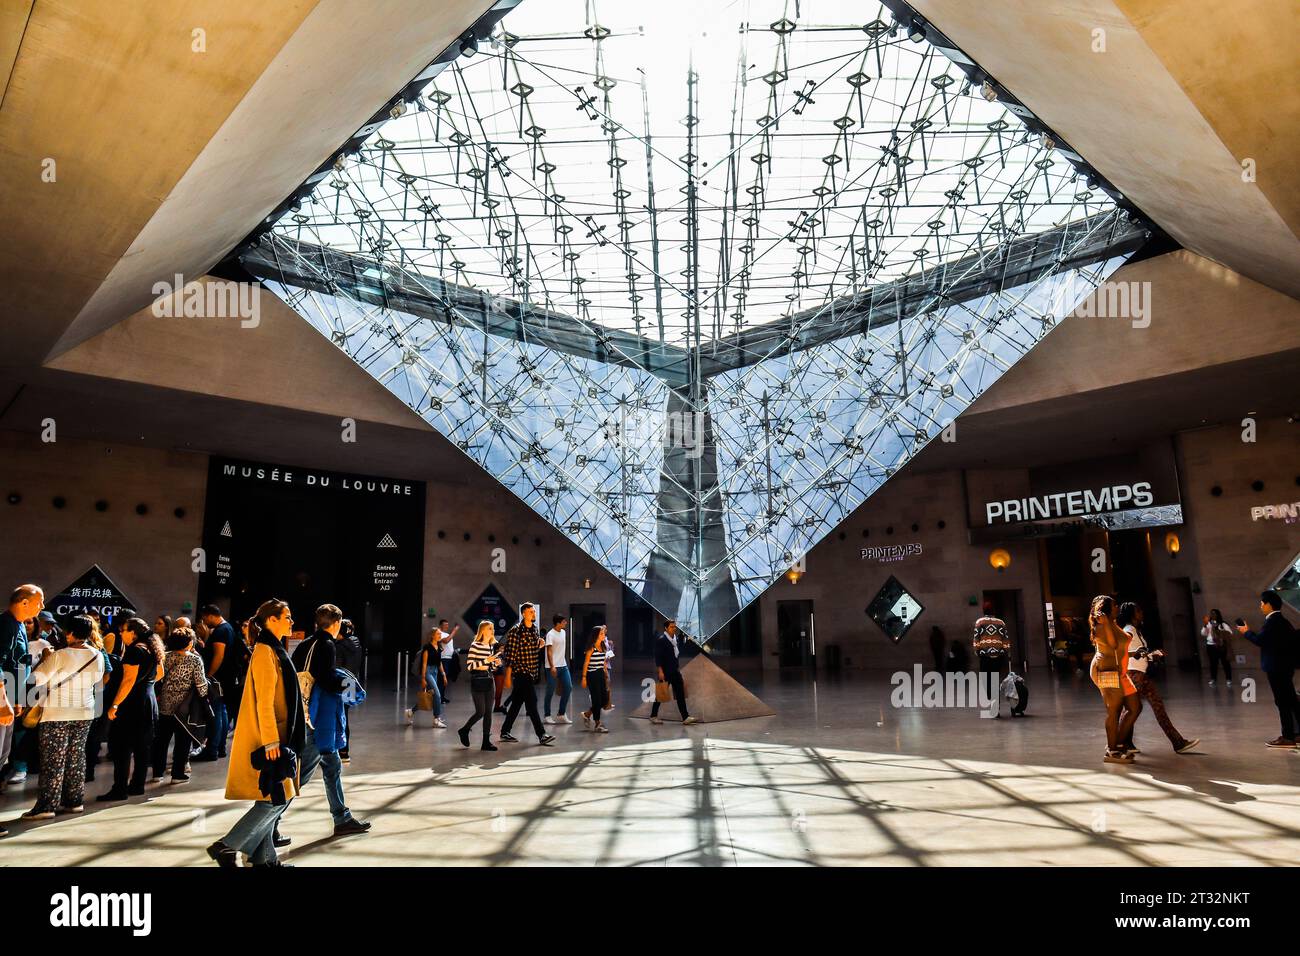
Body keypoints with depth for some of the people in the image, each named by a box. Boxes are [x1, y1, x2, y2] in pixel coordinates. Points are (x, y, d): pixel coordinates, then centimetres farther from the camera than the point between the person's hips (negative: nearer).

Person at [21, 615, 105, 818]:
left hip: (57, 714, -5)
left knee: (53, 760, 0)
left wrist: (45, 659, 0)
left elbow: (36, 679, -14)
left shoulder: (60, 655, -17)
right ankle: (74, 801, 18)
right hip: (84, 713, 5)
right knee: (76, 758, 12)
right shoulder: (97, 656, 0)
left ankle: (47, 806, 3)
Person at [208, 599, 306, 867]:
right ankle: (226, 847, 0)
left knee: (275, 799, 12)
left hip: (277, 738, 10)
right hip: (269, 738, -10)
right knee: (276, 798, -8)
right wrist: (271, 742, -21)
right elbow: (264, 702, -19)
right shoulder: (265, 651, -14)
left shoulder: (275, 651, 16)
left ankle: (263, 857, 19)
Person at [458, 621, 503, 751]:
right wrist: (486, 660, -22)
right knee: (480, 712, -5)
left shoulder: (492, 646, 11)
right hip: (477, 681, -6)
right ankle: (464, 731, 20)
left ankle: (486, 741, 9)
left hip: (489, 681, 7)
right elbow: (469, 665, -17)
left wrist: (496, 663, -1)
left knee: (488, 712, 4)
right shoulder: (475, 646, -10)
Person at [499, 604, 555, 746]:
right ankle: (542, 735, -8)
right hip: (521, 672, -8)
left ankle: (505, 732, 25)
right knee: (532, 702, -9)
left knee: (517, 702, 14)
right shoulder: (515, 631, -13)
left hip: (531, 672, 8)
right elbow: (510, 655, -13)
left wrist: (539, 645, 4)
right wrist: (508, 676, -14)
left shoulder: (534, 629, 11)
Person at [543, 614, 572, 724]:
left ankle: (561, 714, 13)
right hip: (553, 667, -8)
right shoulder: (550, 634, -13)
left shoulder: (563, 632, 11)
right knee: (550, 692, 0)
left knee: (568, 688, 3)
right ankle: (546, 716, 12)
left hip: (563, 665, 8)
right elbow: (549, 652, -18)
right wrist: (552, 666, -26)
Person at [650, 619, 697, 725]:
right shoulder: (661, 640, -14)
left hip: (675, 670, 7)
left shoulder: (676, 638, 9)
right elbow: (658, 657, -17)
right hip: (665, 672, -7)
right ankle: (653, 716, 18)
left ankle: (685, 717, 4)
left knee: (680, 694, 3)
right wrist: (660, 671, -21)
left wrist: (678, 667, 15)